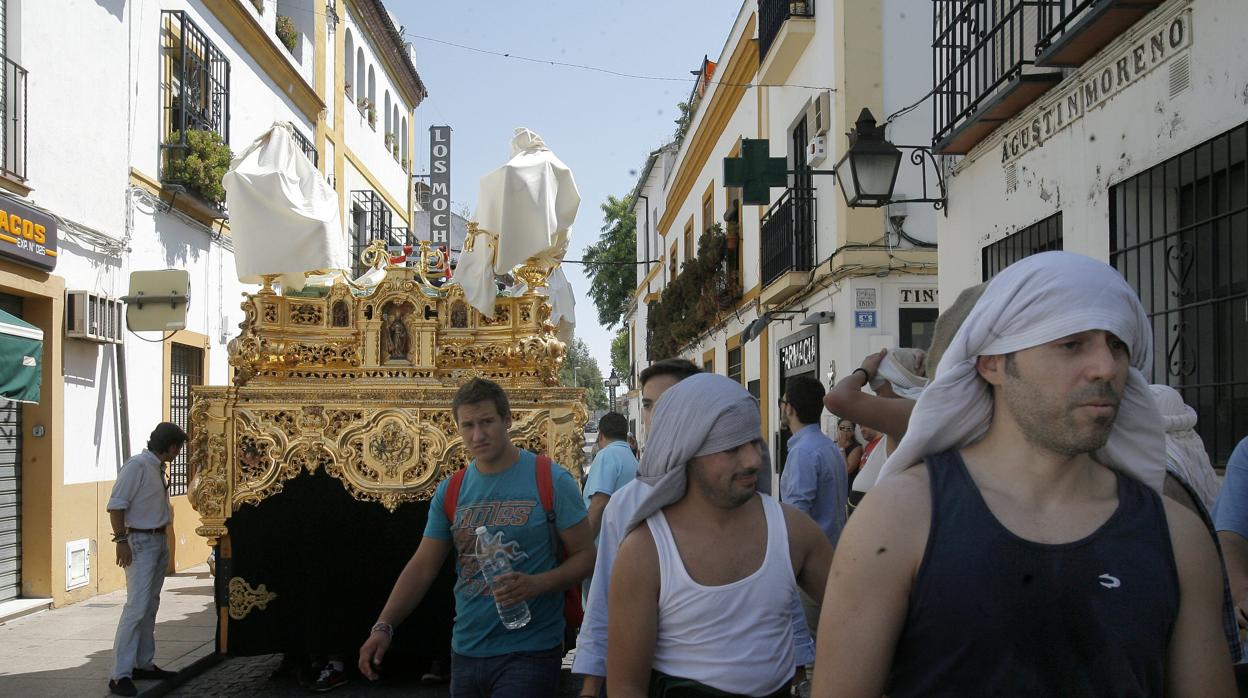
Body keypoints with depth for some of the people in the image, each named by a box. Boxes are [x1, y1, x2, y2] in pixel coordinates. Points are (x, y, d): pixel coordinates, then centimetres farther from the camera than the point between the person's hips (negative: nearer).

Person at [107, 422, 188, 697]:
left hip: (159, 542, 9)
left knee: (150, 606, 14)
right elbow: (116, 505, -18)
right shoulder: (137, 465, -15)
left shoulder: (158, 468, 11)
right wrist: (121, 540, -21)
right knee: (137, 607, -12)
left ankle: (143, 664, 23)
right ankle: (120, 675, -10)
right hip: (141, 543, -9)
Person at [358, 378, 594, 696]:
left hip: (529, 651, -4)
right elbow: (422, 567, 7)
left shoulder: (551, 481, -8)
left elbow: (585, 555, -6)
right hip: (466, 653, 5)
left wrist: (536, 584, -23)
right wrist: (383, 627, -5)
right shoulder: (450, 491, 6)